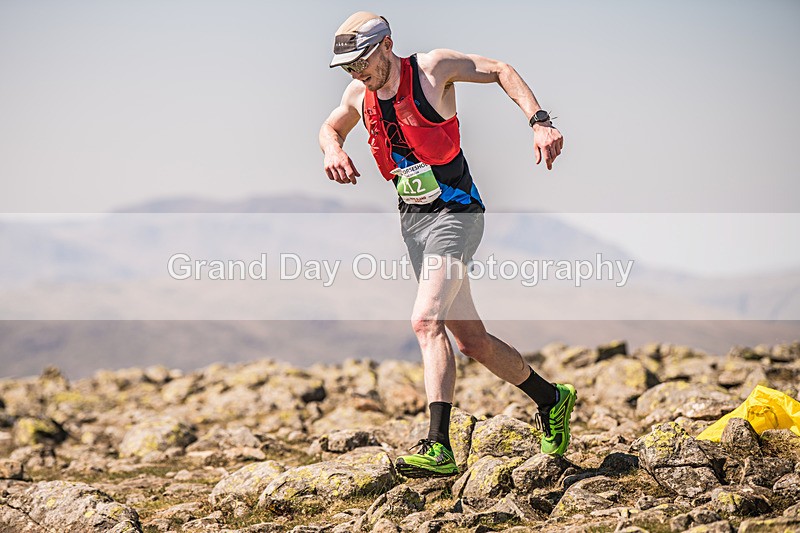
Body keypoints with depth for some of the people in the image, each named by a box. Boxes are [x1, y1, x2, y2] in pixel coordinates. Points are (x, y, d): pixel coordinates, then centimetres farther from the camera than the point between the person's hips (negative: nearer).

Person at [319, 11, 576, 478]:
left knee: (426, 321, -25)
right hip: (412, 220, 7)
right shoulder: (359, 95, 7)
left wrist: (541, 123, -15)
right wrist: (333, 149, 2)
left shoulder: (433, 68, -10)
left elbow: (501, 71, -2)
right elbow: (331, 127, 27)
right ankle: (551, 399, 31)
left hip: (455, 213, -7)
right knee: (471, 340, 9)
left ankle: (439, 449, -29)